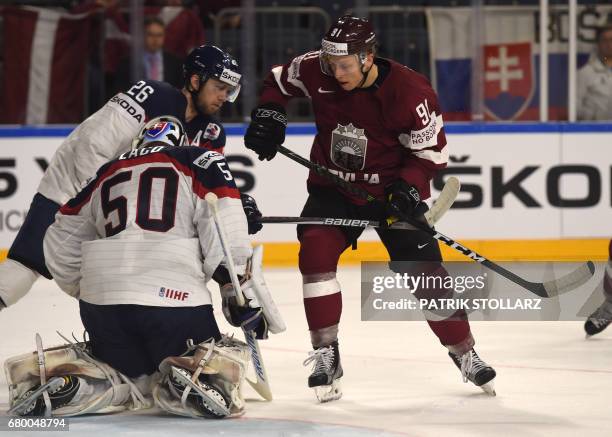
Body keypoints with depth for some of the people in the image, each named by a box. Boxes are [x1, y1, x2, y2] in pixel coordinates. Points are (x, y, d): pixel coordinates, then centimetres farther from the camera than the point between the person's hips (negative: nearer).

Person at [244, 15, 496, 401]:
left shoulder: (410, 92, -23)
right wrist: (269, 114, -10)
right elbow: (279, 81, 7)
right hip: (333, 187, 3)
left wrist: (409, 186, -29)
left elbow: (432, 151, -13)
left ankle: (465, 355, 15)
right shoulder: (316, 71, -14)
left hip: (392, 191, -2)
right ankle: (326, 356, -12)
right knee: (315, 252, -21)